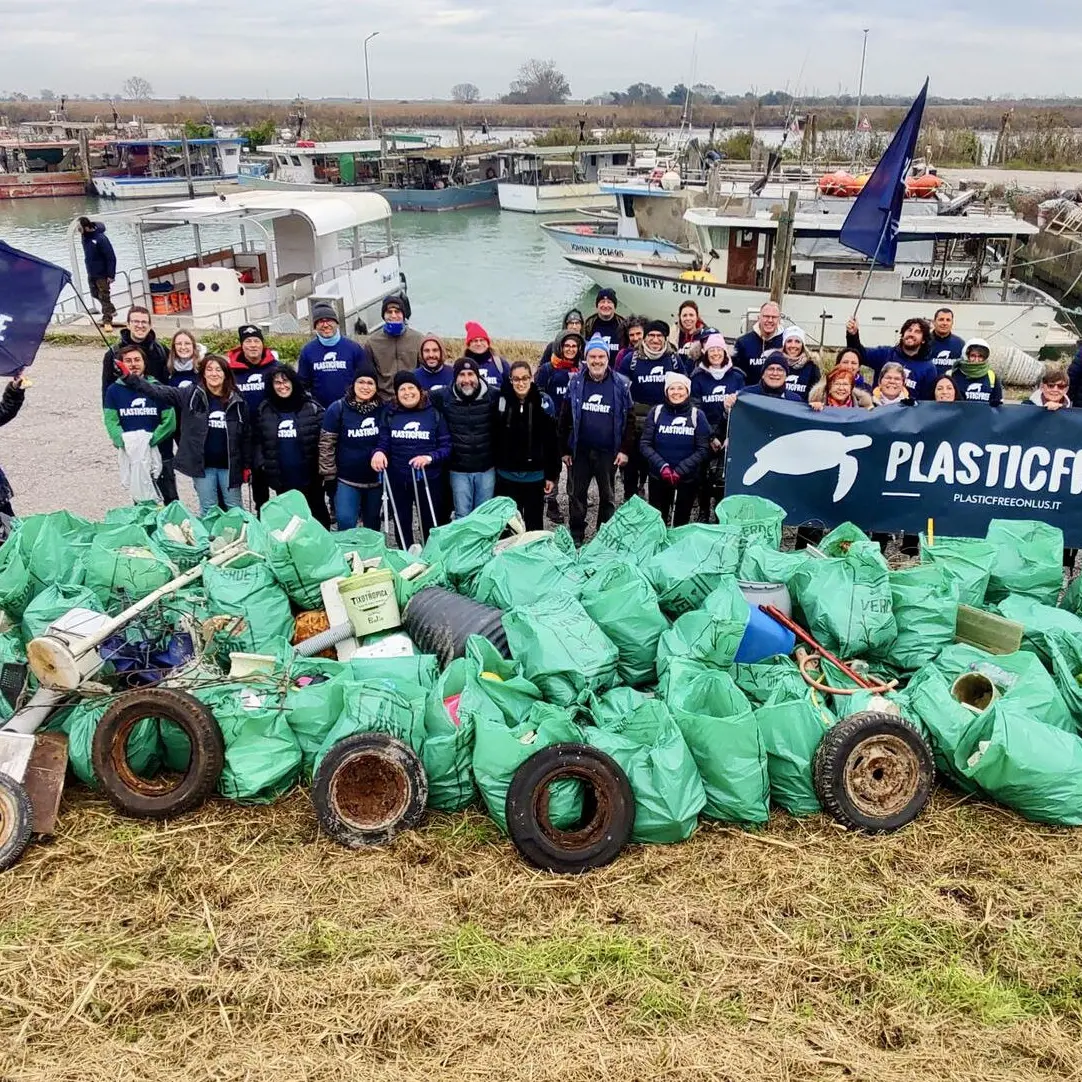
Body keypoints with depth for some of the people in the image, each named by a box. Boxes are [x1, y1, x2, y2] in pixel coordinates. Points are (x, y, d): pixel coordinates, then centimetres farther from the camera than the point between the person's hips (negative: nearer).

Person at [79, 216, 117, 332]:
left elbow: (111, 257, -22)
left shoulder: (100, 239, -25)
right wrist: (89, 269, 15)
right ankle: (111, 310, 38)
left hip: (102, 274, -8)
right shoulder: (84, 236, -2)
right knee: (95, 294, 20)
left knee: (104, 297, -5)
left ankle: (107, 321, -1)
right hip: (91, 273, 8)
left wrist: (111, 275, -22)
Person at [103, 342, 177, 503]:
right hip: (127, 451, 2)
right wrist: (122, 441, -14)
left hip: (153, 448, -2)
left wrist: (152, 440, -10)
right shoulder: (114, 390, 9)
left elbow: (169, 420, 1)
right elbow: (111, 420, 2)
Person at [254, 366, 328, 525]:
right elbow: (257, 440, 10)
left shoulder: (311, 408, -4)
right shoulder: (264, 410, 4)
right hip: (281, 480, 2)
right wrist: (260, 463, -2)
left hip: (310, 478, -2)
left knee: (318, 517, 10)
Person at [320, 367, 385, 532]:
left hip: (375, 479, 3)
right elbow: (326, 444, -6)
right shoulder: (338, 409, -8)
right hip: (346, 480, -3)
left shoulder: (382, 409, -1)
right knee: (346, 523, -11)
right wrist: (329, 475, -7)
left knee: (372, 526, 15)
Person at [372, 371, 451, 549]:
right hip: (398, 480, 2)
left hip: (428, 479, -1)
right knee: (402, 524, 14)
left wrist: (430, 457, -23)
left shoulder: (433, 414, -5)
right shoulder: (390, 414, 0)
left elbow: (446, 447, -5)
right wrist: (379, 452, -22)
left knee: (430, 523, 12)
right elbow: (383, 442, 1)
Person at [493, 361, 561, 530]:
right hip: (507, 474, 1)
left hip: (535, 474, -1)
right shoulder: (501, 400, -5)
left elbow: (552, 441, -5)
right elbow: (494, 438, 1)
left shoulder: (543, 401, -8)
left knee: (534, 523, 12)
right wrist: (493, 467, 2)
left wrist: (551, 475, -5)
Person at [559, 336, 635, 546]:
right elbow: (565, 419, 2)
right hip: (580, 450, 1)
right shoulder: (575, 382, -1)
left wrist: (625, 449, -8)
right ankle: (576, 535, 21)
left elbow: (630, 420, -2)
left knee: (607, 496, 11)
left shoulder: (621, 384, -5)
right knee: (577, 494, 9)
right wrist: (564, 449, -1)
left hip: (608, 452, -1)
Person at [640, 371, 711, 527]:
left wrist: (681, 470, -17)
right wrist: (662, 467, -18)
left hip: (687, 479, -1)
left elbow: (703, 449, -6)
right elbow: (645, 444, -3)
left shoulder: (697, 415, -2)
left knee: (681, 522, 7)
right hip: (658, 477, 1)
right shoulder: (656, 412, 0)